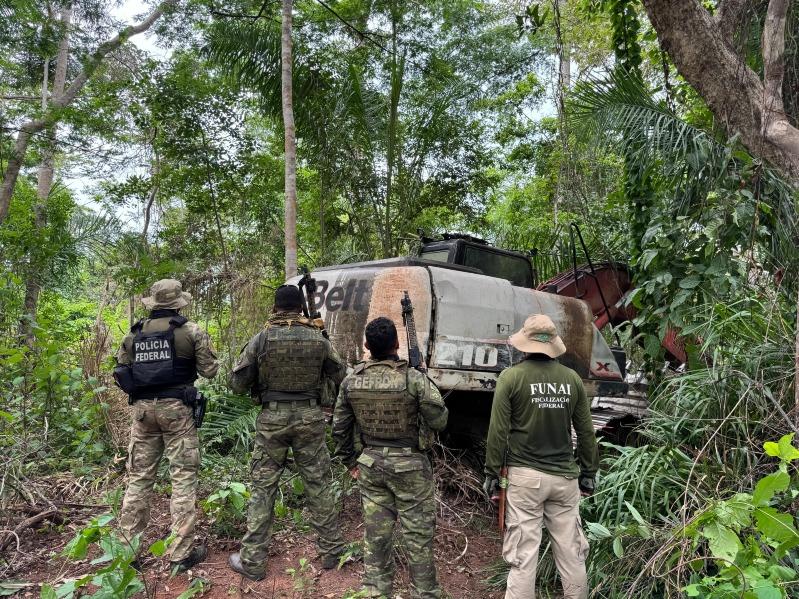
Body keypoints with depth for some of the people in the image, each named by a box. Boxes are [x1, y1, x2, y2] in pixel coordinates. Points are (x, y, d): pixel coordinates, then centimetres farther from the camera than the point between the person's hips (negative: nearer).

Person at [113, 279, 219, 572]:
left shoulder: (133, 333, 9)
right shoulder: (191, 330, -4)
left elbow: (121, 373, 11)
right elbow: (210, 370, -3)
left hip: (142, 408, 4)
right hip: (175, 407, -4)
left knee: (139, 477, 13)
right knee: (183, 477, 2)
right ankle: (181, 552, 4)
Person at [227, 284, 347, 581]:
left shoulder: (261, 339, -6)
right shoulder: (319, 339, -3)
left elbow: (237, 384, -2)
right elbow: (340, 375, 8)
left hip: (272, 417, -1)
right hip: (309, 416, 1)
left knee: (263, 488, 10)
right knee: (319, 485, 12)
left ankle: (252, 560, 16)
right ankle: (331, 550, 23)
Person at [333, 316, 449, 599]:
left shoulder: (351, 381, -4)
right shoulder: (414, 379, -18)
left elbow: (339, 428, 4)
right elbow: (438, 421, -11)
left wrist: (351, 462, 17)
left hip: (370, 464, 4)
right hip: (409, 466, -4)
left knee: (375, 535, 16)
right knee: (418, 536, 11)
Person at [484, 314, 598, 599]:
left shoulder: (511, 377, -9)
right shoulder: (572, 378, 1)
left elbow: (498, 431, -8)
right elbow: (586, 432, 7)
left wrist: (492, 473, 1)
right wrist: (588, 473, 17)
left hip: (525, 476, -3)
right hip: (565, 476, 3)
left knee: (522, 554, 4)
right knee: (571, 552, 15)